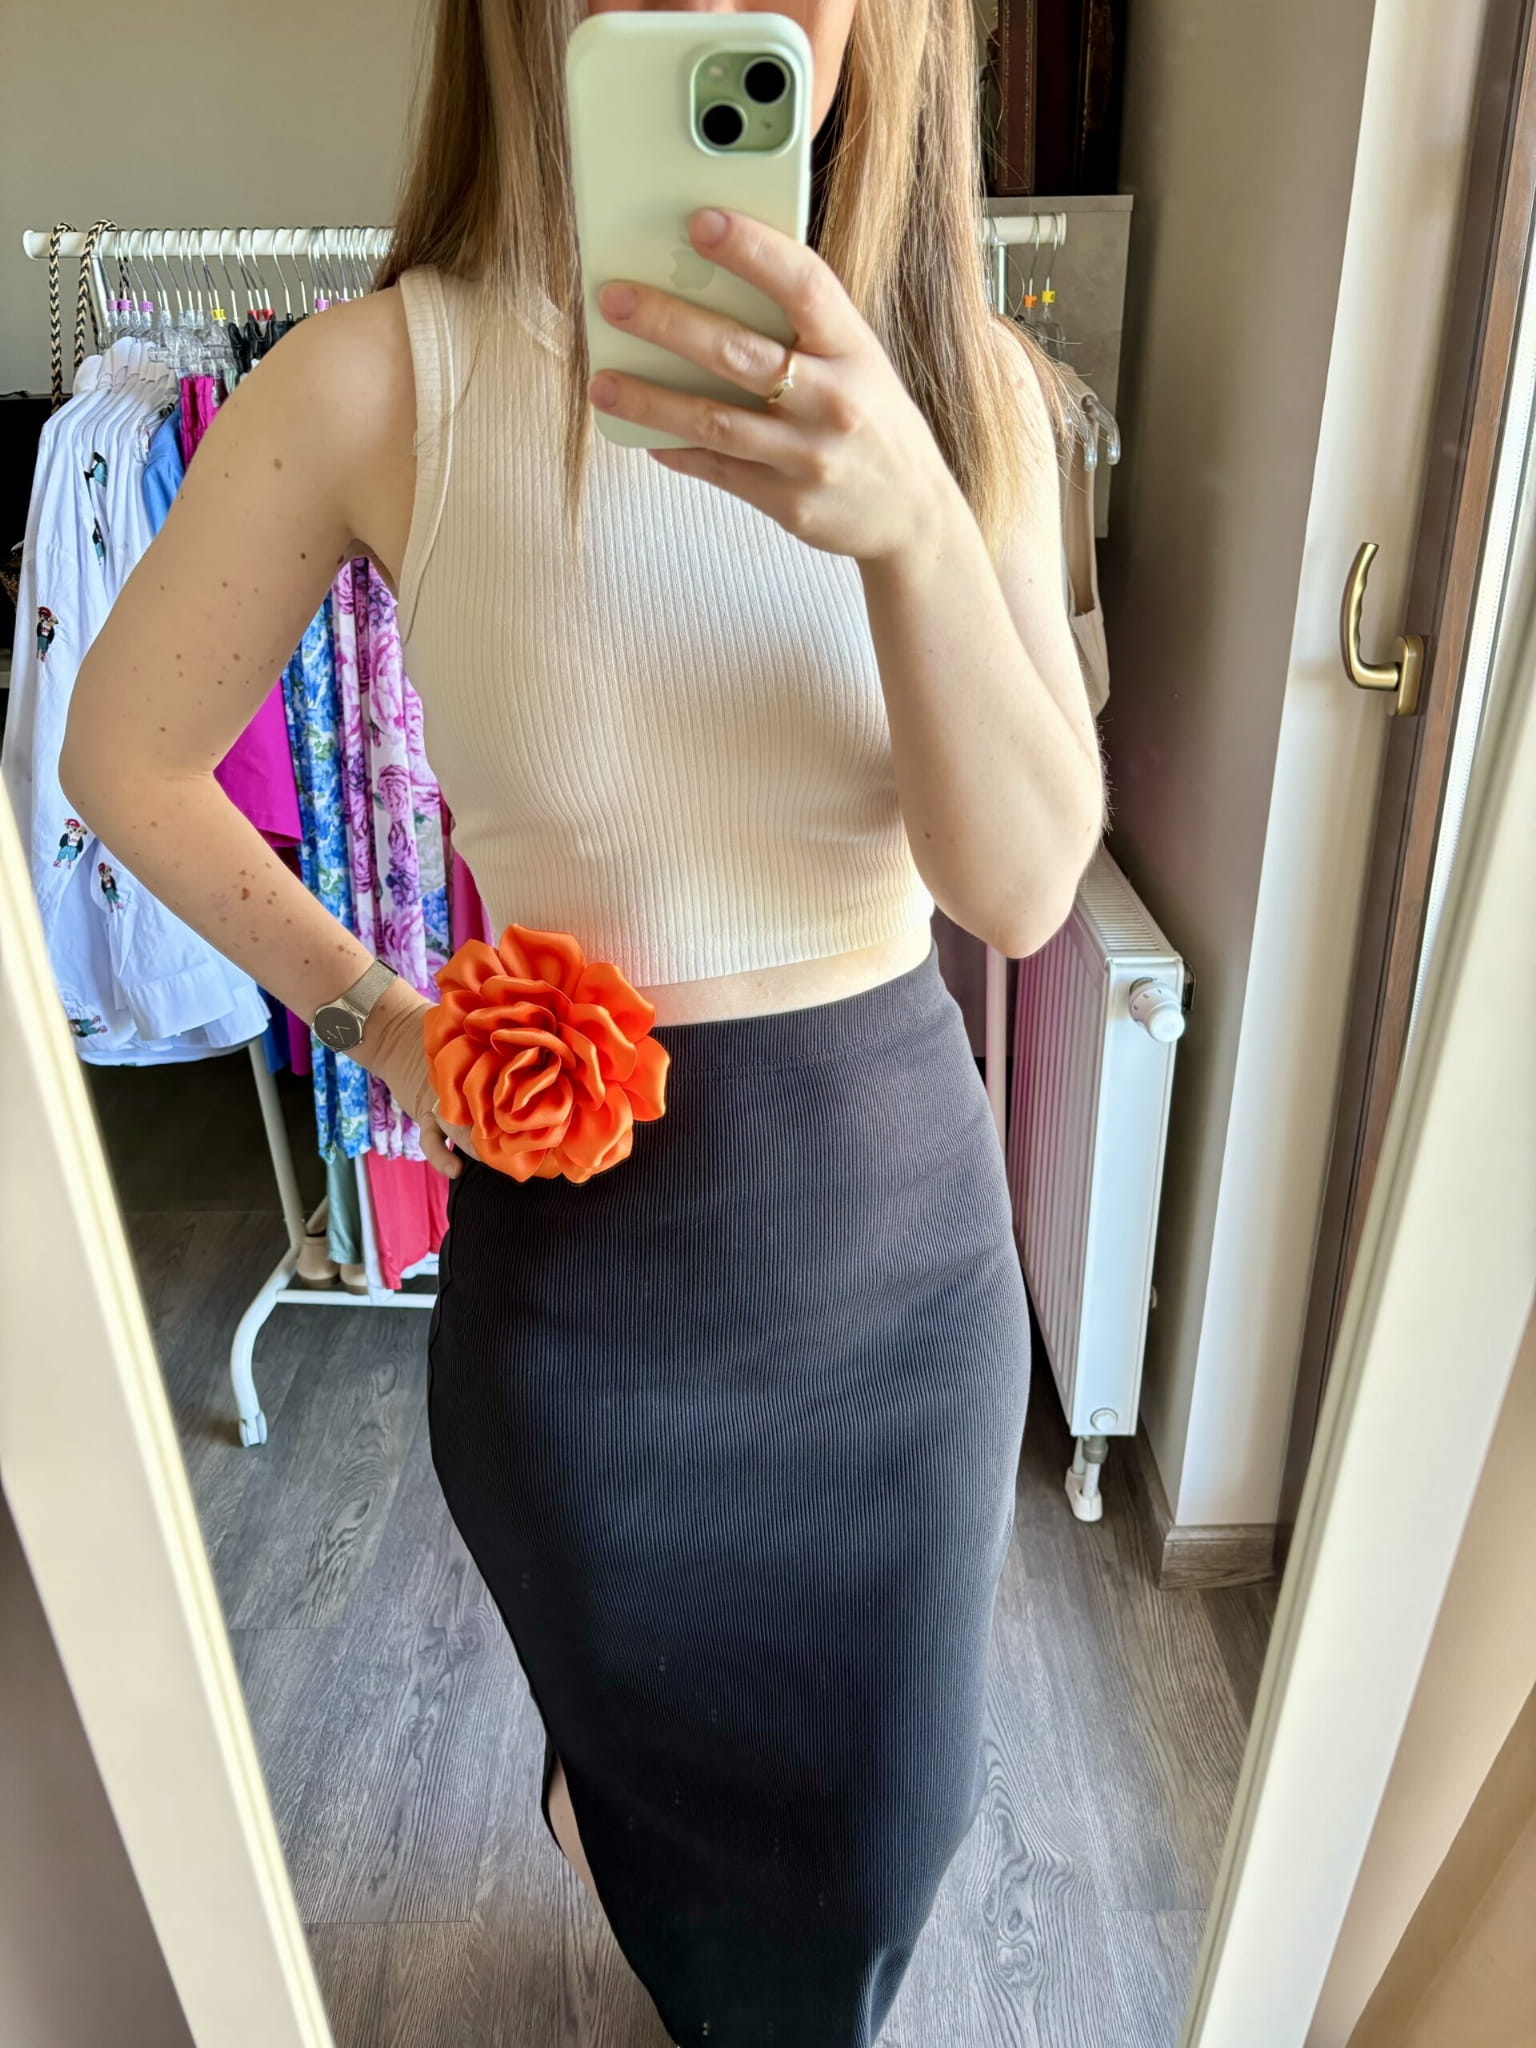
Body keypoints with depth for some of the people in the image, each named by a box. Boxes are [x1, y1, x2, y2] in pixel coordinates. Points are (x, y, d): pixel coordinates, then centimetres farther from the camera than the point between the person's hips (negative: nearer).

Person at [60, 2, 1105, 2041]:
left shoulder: (968, 386, -6)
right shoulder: (379, 381, -14)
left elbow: (1023, 886, -15)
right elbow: (125, 759, 0)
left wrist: (913, 525, -30)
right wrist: (375, 1017, -5)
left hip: (909, 1201, 3)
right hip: (584, 1224, -2)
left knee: (889, 1798, 26)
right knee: (666, 1766, 25)